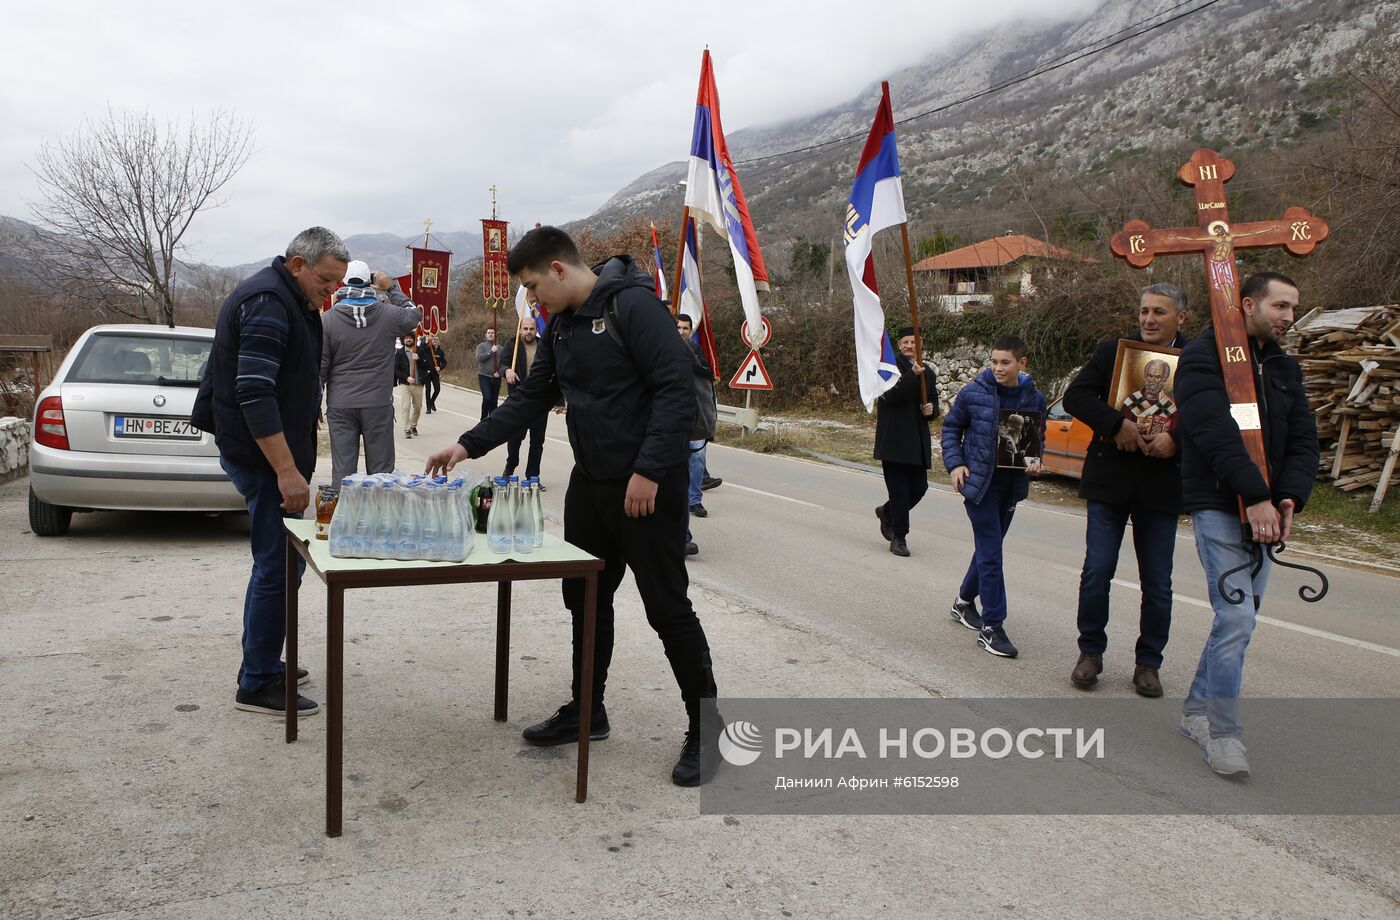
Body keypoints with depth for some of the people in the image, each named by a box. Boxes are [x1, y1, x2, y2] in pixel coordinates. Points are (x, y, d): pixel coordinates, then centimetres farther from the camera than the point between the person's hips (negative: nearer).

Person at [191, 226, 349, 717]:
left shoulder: (287, 299, 16)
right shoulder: (267, 303, -17)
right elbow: (254, 393, -26)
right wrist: (287, 471, -29)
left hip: (272, 454, 11)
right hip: (264, 456, -11)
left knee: (279, 563, 16)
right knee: (278, 566, -7)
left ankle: (265, 664, 27)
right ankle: (258, 685, 1)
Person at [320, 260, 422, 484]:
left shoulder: (327, 320, -2)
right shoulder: (388, 314, -2)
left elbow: (320, 367, 0)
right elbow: (415, 314, 21)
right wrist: (391, 288, 25)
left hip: (340, 406, 1)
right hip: (378, 405, 0)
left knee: (342, 470, 3)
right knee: (381, 471, 5)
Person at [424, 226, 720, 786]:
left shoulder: (633, 305, -16)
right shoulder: (561, 325, 12)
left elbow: (676, 389, -22)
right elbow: (532, 397, 16)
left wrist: (649, 471, -25)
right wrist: (469, 445, 8)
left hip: (646, 485, -9)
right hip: (590, 482, 9)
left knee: (666, 606, -2)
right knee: (585, 597, 15)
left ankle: (706, 730, 13)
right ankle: (586, 712, 31)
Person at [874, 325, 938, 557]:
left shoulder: (927, 372, 16)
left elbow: (933, 403, 24)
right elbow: (890, 396, -17)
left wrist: (931, 410, 0)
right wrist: (912, 375, -26)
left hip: (918, 441, 6)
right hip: (894, 439, -6)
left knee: (919, 487, 6)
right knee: (899, 490, -4)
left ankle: (887, 512, 33)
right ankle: (899, 537, 6)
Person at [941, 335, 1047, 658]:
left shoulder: (1034, 398, 1)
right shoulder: (973, 393, -8)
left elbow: (1038, 437, 13)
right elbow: (951, 427, 3)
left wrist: (1035, 459, -7)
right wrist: (955, 463, -7)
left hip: (1012, 484, 4)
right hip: (979, 481, -4)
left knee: (989, 547, 18)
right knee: (990, 553, -7)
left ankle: (965, 601, 39)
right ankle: (991, 627, -2)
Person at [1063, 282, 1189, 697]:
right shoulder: (1112, 350, 1)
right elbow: (1075, 396, -6)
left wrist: (1177, 441, -18)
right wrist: (1117, 424, -18)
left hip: (1162, 487, 0)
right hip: (1110, 480, 0)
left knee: (1157, 584, 7)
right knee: (1096, 572, 1)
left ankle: (1148, 662, 22)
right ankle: (1090, 652, 18)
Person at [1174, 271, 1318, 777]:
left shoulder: (1283, 368, 16)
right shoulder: (1203, 356, -7)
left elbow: (1303, 441, 9)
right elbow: (1217, 434, -19)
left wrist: (1290, 498, -8)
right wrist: (1256, 497, -23)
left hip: (1262, 512, 8)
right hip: (1218, 507, -7)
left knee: (1239, 617, 11)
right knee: (1236, 617, -13)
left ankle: (1195, 710, 25)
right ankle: (1223, 732, -4)